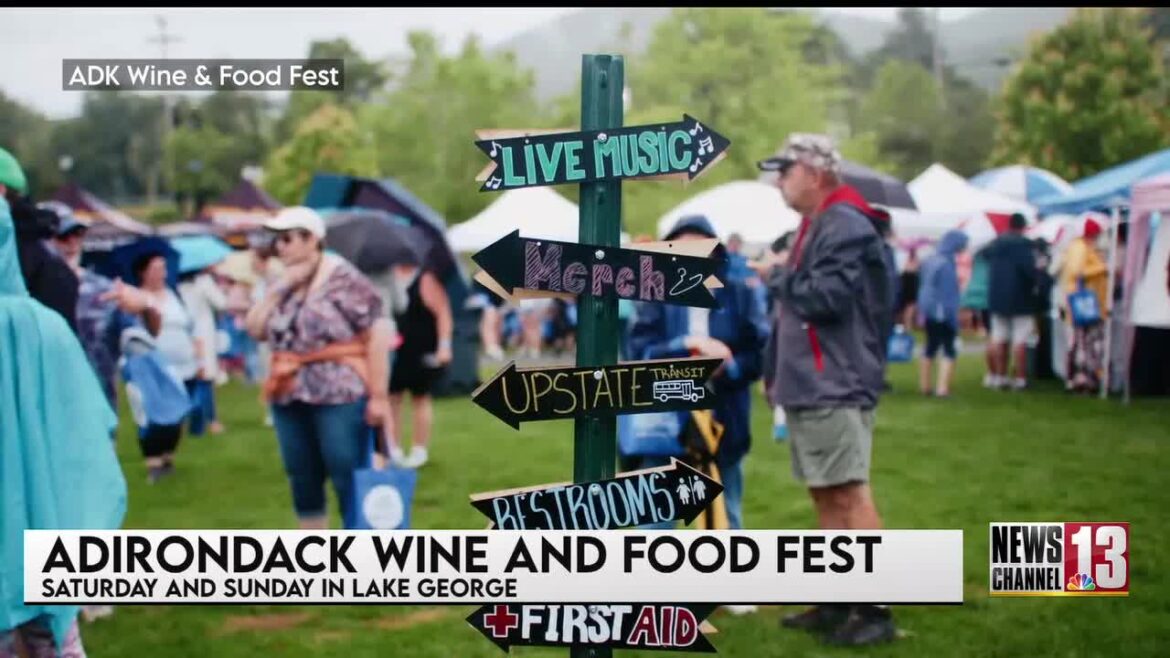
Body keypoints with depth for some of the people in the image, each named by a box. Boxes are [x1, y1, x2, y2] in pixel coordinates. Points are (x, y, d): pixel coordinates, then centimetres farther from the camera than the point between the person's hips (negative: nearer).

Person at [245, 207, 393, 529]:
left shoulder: (343, 278, -9)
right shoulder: (285, 285, 13)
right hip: (290, 398, 8)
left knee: (350, 482, -3)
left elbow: (378, 333, -13)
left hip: (339, 395, -7)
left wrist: (378, 395, -17)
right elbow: (255, 329, 6)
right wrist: (280, 288, -4)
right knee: (302, 482, 13)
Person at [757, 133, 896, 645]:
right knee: (825, 495, 13)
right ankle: (836, 602, 20)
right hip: (810, 387, 11)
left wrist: (780, 275, -7)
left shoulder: (844, 224, -13)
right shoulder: (817, 225, 20)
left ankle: (873, 609, -7)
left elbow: (826, 297, -23)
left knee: (850, 494, -10)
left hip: (835, 388, -11)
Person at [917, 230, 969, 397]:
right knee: (949, 349, -2)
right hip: (942, 313, -8)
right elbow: (949, 293, -18)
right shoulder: (947, 264, -19)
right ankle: (942, 388, -11)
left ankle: (925, 385, 24)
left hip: (928, 311, 8)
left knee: (931, 347, 17)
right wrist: (954, 317, -15)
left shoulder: (930, 261, 8)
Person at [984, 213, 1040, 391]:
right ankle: (1020, 379, -3)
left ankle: (999, 376, 13)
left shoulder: (995, 244, 8)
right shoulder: (1024, 244, -13)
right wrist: (1034, 284, -7)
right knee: (1020, 341, -3)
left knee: (998, 339, 10)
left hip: (997, 298, 6)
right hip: (1020, 298, -6)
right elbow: (1029, 268, -22)